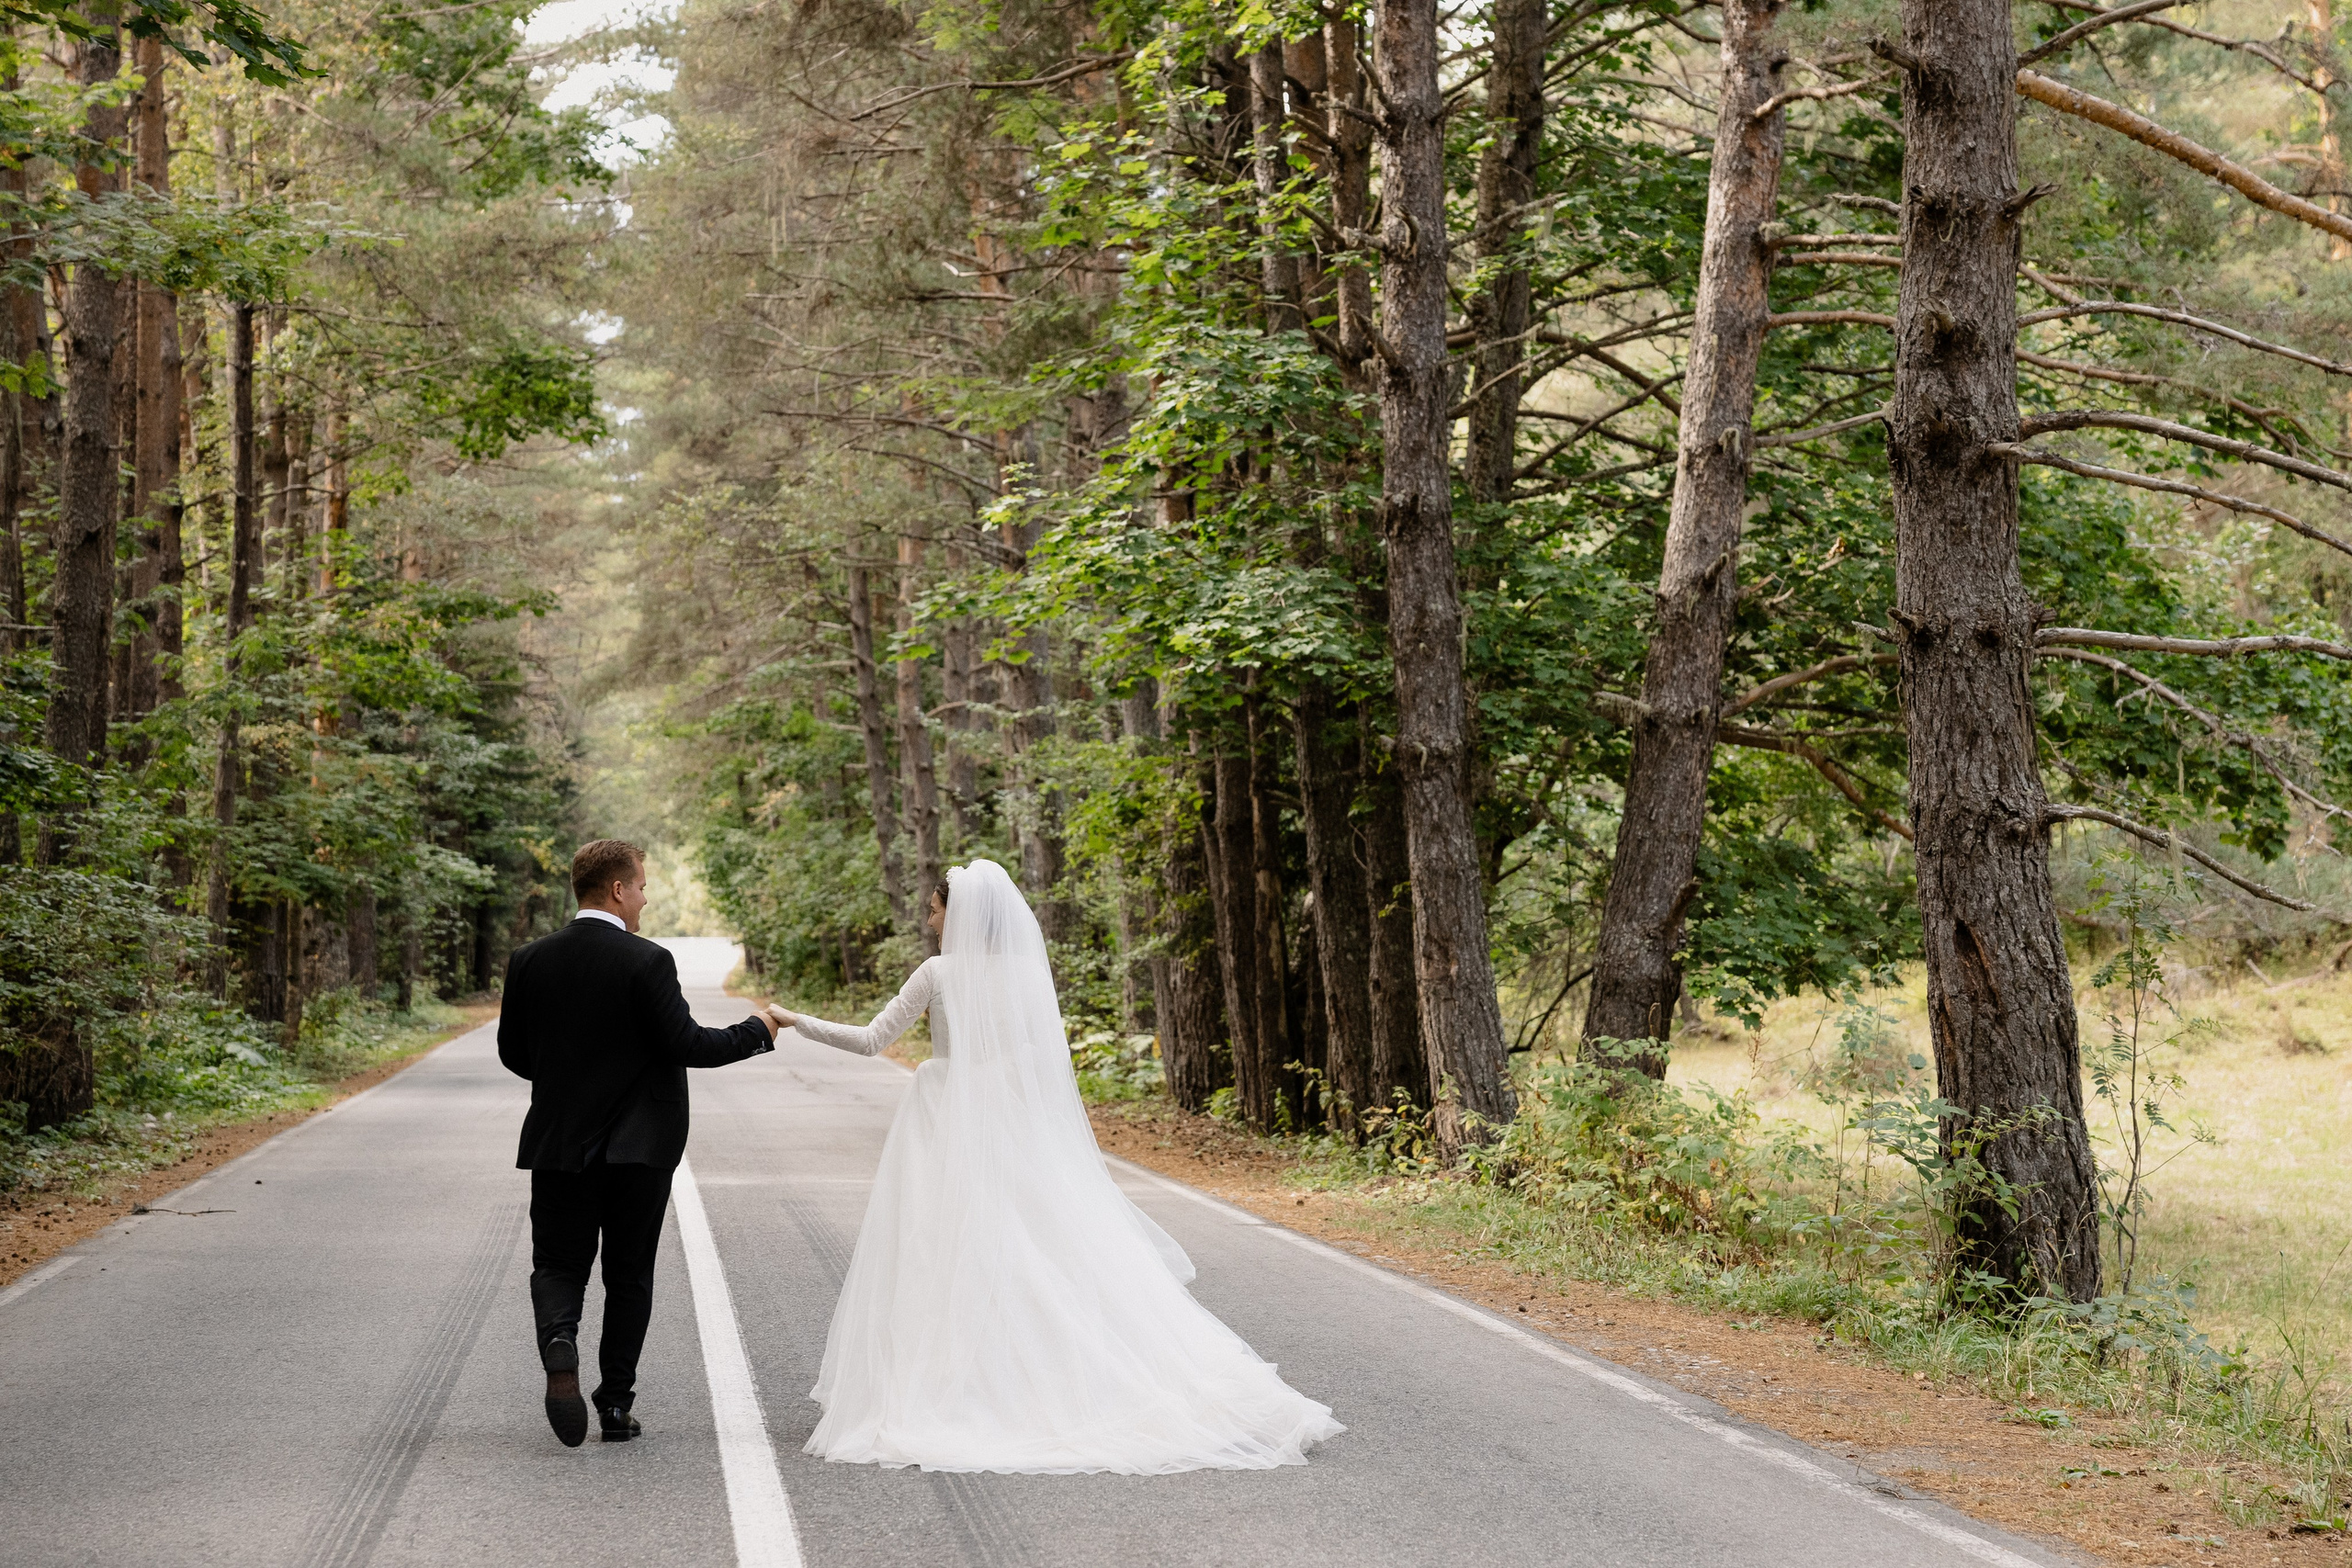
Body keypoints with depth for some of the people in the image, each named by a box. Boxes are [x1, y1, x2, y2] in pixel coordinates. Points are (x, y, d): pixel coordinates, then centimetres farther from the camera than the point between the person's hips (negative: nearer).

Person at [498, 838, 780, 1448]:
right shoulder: (647, 961, -13)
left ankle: (559, 1341, -20)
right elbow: (686, 1044, -15)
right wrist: (757, 1031, -1)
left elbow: (513, 1053, 6)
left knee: (558, 1264, 11)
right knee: (629, 1276, 10)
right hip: (639, 1145, -2)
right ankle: (616, 1405, 13)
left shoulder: (529, 961, -1)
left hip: (558, 1142, 2)